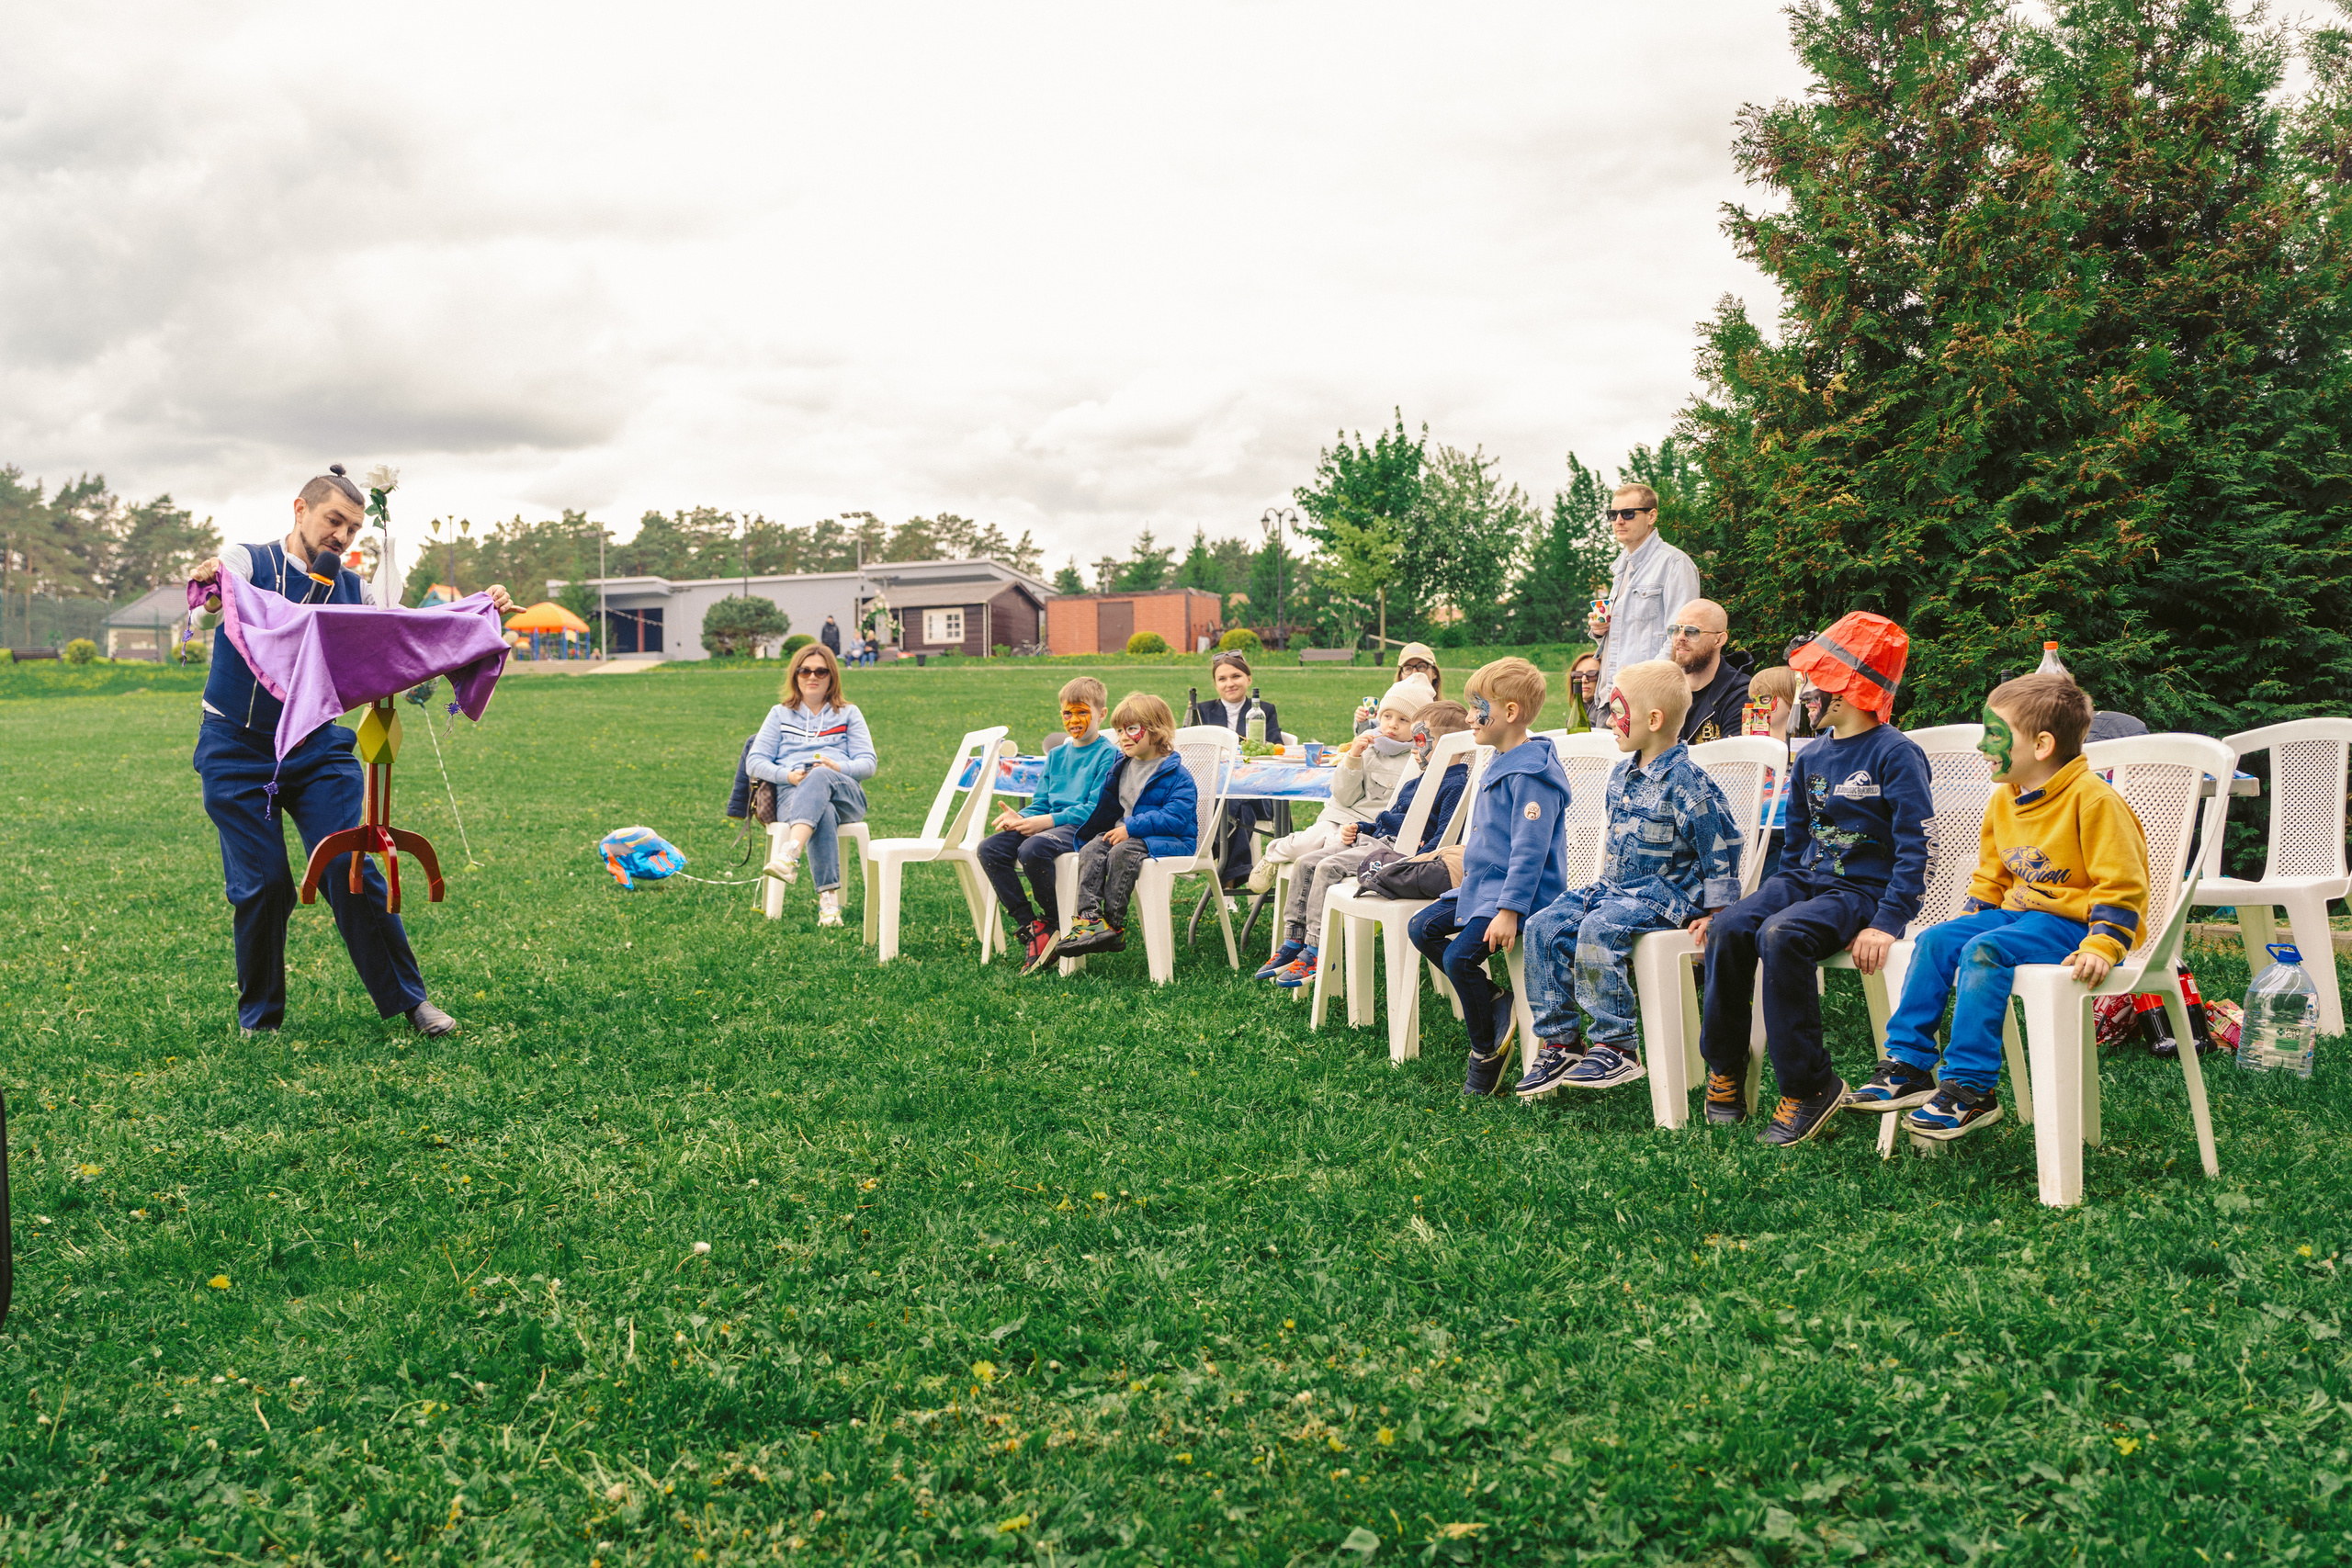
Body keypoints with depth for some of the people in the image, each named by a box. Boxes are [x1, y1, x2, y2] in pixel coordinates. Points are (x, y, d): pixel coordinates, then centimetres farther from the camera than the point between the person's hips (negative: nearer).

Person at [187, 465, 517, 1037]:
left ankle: (407, 998, 3)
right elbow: (210, 618, -24)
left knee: (351, 871, -7)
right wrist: (208, 591, -48)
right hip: (238, 750, -3)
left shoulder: (351, 588, 8)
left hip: (318, 749, 3)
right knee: (262, 885, -4)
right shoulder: (244, 562, -6)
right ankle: (259, 1019, 14)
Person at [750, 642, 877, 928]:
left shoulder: (849, 714, 23)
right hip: (792, 794, 0)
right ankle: (829, 900, -54)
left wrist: (838, 768, -13)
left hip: (845, 795, 0)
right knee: (823, 813, -40)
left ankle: (789, 855, -60)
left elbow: (868, 764, 10)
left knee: (820, 776, -39)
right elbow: (755, 761, 13)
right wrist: (788, 775, -9)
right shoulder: (780, 714, 24)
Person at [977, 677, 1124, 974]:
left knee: (1033, 848, -36)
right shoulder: (1056, 755, 22)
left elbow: (1096, 808, -12)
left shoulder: (1108, 755, -2)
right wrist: (1021, 818, -3)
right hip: (1048, 824, 8)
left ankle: (1056, 924, -15)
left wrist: (1047, 821, -19)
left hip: (1084, 828, -8)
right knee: (989, 848, -16)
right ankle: (1029, 926, -13)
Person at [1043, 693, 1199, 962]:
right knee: (1091, 849, -20)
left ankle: (1113, 927, -30)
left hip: (1172, 840, -7)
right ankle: (1089, 917, -32)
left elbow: (1176, 818, -20)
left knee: (1122, 852, -33)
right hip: (1125, 834, 7)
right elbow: (1110, 809, 31)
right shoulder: (1121, 770, 16)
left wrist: (1131, 828, -24)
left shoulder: (1178, 776, -9)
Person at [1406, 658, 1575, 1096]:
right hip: (1484, 881, 11)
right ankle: (1493, 1000, 9)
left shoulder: (1531, 773, -20)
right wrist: (1473, 877, 22)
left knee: (1459, 955, -22)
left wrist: (1509, 910, -27)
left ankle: (1487, 1052, -4)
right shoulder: (1501, 763, 12)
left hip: (1520, 892, -11)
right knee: (1422, 928, 7)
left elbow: (1529, 849, -24)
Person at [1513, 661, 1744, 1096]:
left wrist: (1713, 914, -10)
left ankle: (1616, 1048, -22)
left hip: (1664, 894, -8)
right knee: (1544, 926, -10)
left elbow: (1721, 851, -12)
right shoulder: (1621, 775, 12)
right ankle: (1558, 1042, -5)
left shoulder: (1685, 783, -14)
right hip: (1615, 888, 8)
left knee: (1597, 932, -33)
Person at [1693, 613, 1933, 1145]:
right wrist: (1763, 901, 15)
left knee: (1781, 937, -34)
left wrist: (1887, 922, -24)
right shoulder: (1810, 758, 16)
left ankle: (1809, 1085, -23)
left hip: (1863, 890, -6)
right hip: (1806, 881, 6)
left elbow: (1915, 850, -14)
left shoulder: (1896, 754, -7)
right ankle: (1725, 1072, -9)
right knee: (1727, 930, -22)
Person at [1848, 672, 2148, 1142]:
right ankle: (1908, 1063, -7)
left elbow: (2121, 886, -18)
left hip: (2072, 922, -9)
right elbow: (1990, 879, 23)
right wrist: (1968, 917, 9)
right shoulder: (2003, 801, 10)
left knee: (1984, 952, -30)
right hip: (2018, 910, 9)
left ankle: (1971, 1089, -27)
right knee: (1935, 940, -9)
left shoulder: (2092, 799, -16)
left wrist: (2100, 947, -28)